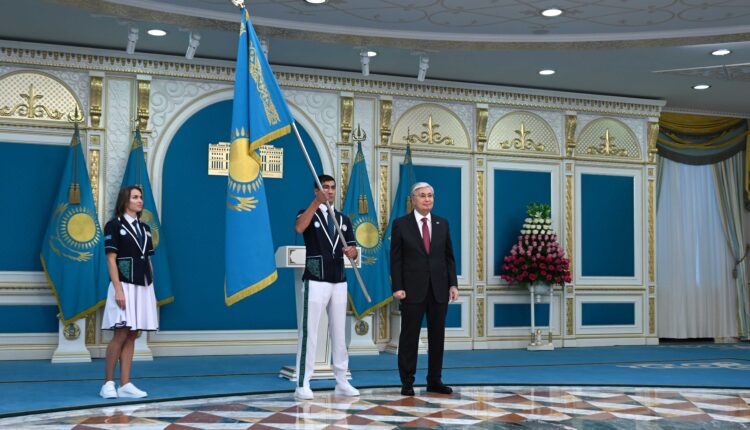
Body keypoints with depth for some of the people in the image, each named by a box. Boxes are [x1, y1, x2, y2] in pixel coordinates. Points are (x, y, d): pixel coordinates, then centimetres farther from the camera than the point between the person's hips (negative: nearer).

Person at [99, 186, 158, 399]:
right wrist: (118, 290, -17)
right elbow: (111, 260, -9)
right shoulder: (114, 225, -3)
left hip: (143, 287, 6)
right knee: (121, 335, -9)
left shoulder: (145, 229, 15)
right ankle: (108, 383, 1)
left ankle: (125, 385, 6)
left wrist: (152, 290, 12)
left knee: (132, 336, 4)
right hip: (124, 286, -6)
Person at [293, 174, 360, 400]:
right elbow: (299, 228, -25)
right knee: (309, 332, -6)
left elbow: (353, 249, 11)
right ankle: (303, 384, -4)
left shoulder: (344, 219, 14)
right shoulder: (309, 213, -1)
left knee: (339, 332, 10)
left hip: (339, 282, 5)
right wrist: (317, 202, -33)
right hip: (315, 281, -5)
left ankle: (342, 382, 17)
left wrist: (351, 250, -13)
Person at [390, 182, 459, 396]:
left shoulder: (442, 223, 10)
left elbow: (449, 256, 10)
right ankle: (407, 382, 9)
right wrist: (397, 287, -10)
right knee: (409, 336, 2)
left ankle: (434, 380, 16)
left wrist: (453, 283, 2)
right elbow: (396, 259, -2)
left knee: (437, 336, 7)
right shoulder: (401, 224, 0)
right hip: (413, 289, -3)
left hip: (439, 289, 3)